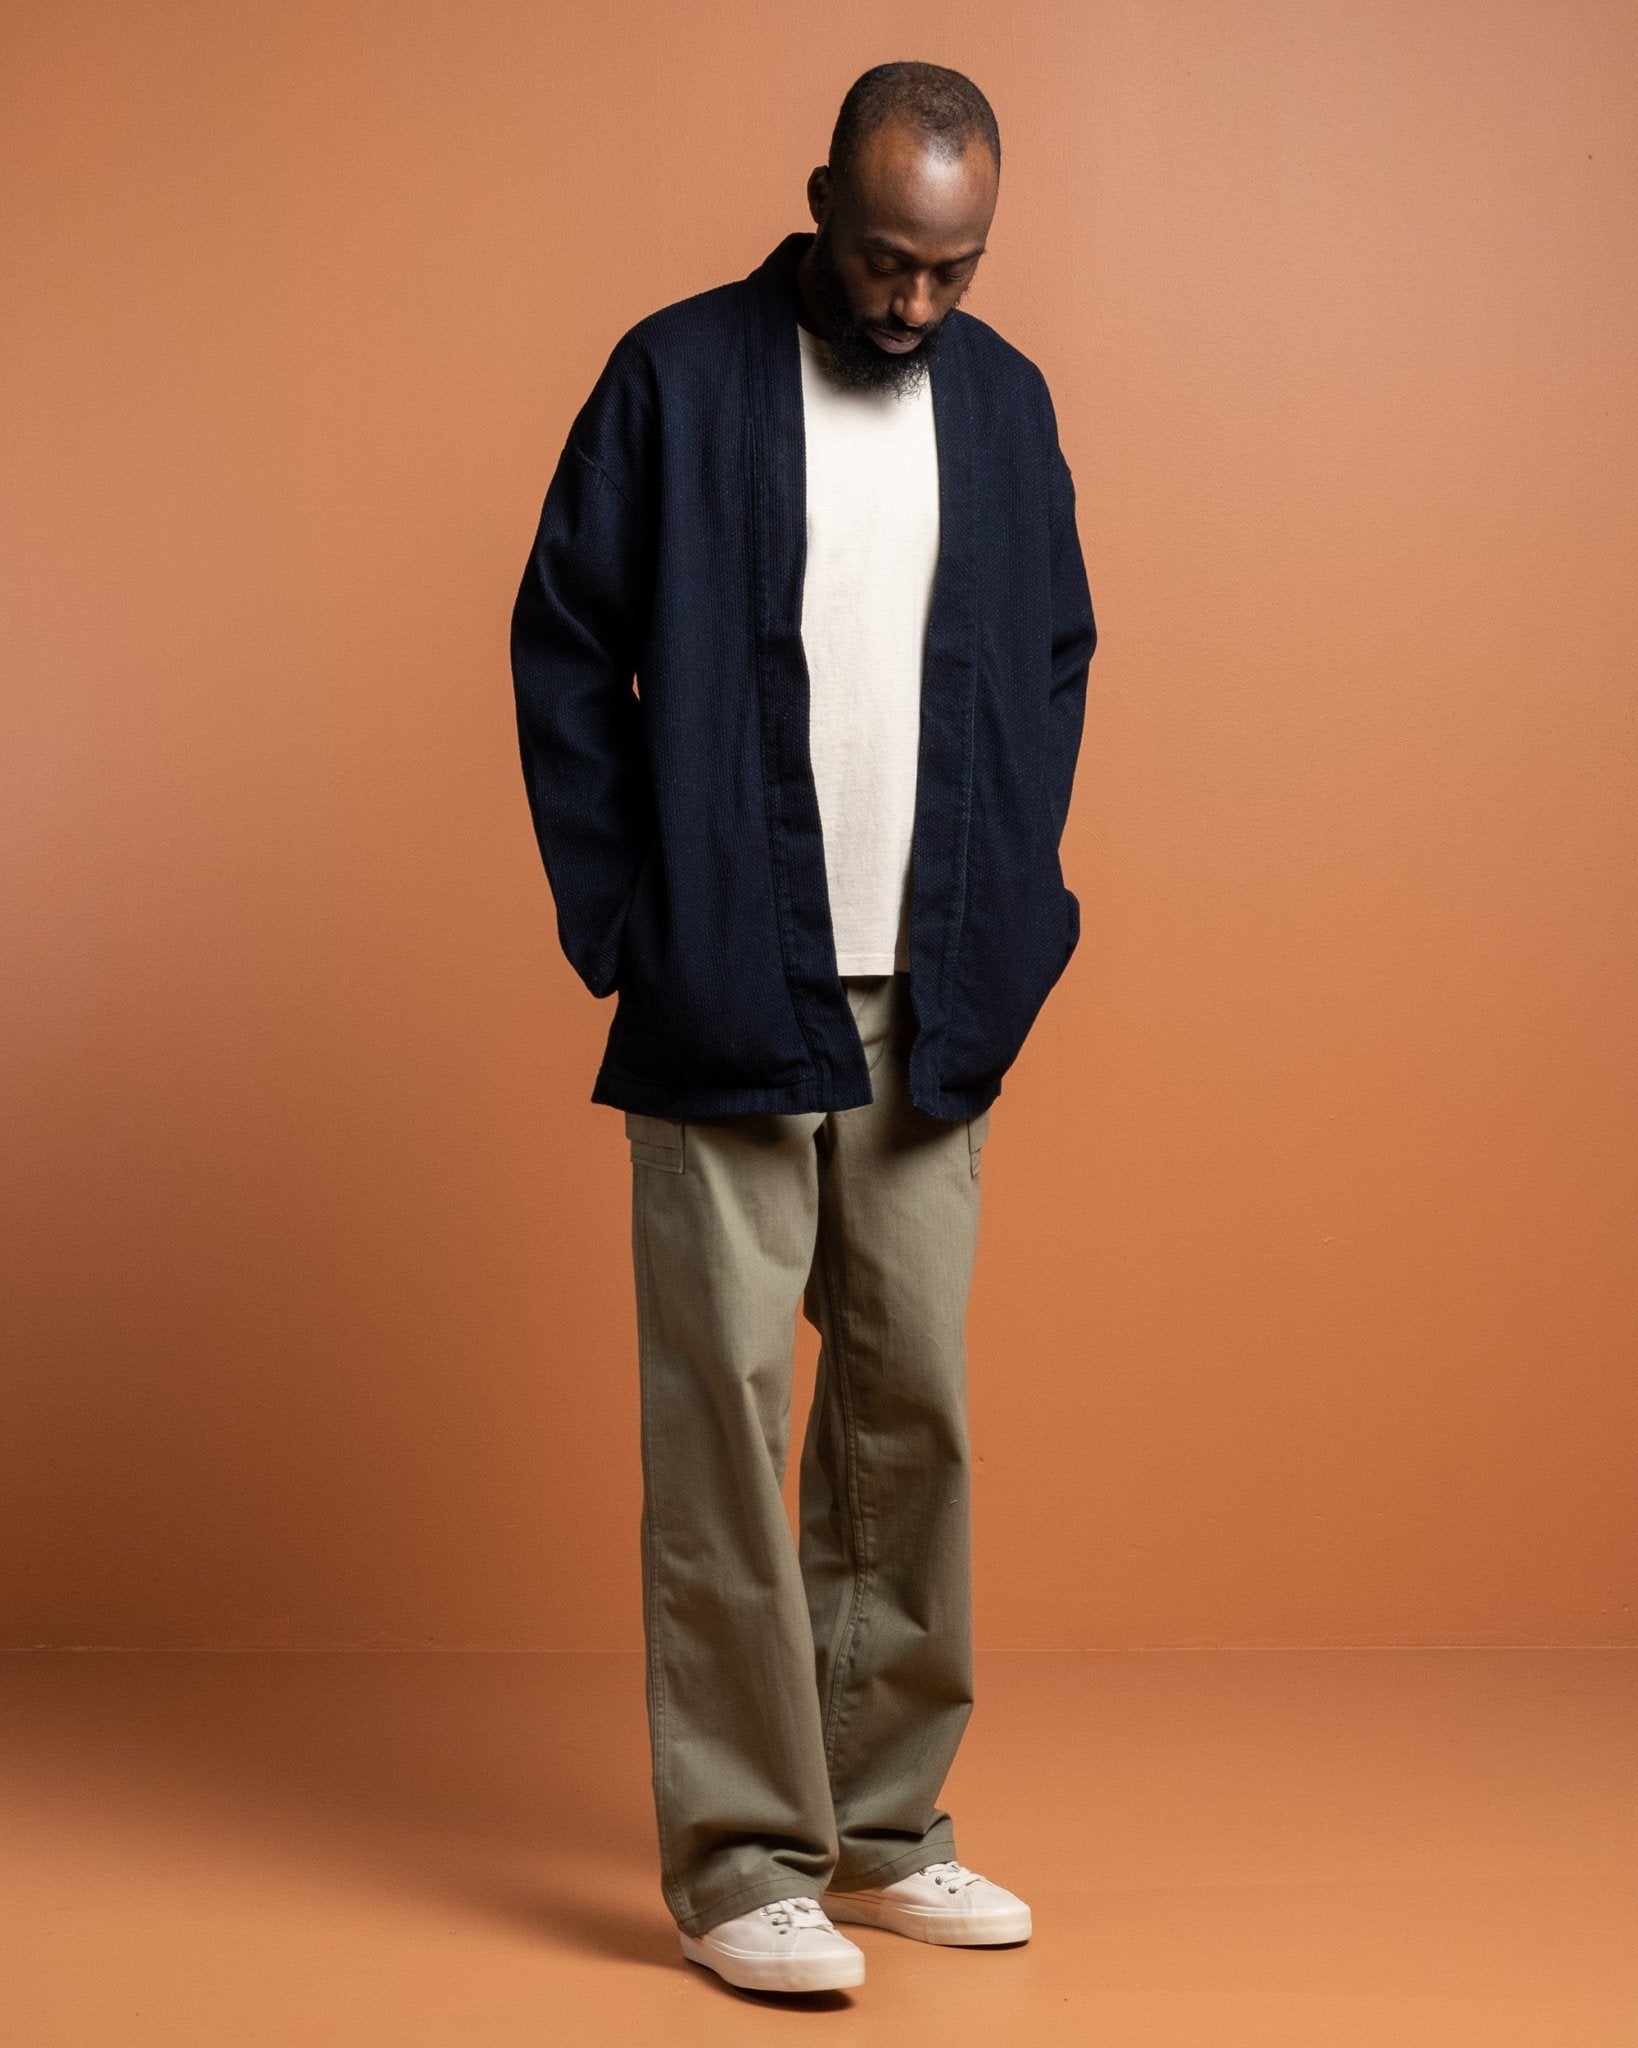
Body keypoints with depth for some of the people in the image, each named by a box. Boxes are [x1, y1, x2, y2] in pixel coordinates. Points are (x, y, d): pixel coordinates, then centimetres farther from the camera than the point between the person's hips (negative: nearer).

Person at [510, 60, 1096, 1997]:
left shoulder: (1003, 400, 9)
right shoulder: (676, 378, -3)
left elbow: (1056, 661, 16)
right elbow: (562, 652, -2)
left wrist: (1017, 910, 6)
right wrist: (616, 924, -6)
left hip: (932, 1013, 4)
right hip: (731, 1007, -4)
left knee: (914, 1409, 8)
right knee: (726, 1420, -2)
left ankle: (882, 1821, 21)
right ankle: (738, 1858, 6)